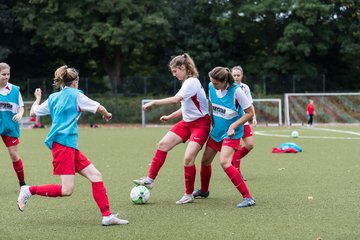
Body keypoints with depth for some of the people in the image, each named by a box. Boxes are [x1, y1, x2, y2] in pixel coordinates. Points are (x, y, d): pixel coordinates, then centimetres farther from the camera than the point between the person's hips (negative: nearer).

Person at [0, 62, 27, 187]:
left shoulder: (15, 90, -1)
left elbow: (21, 107, 6)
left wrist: (20, 114, -14)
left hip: (10, 127, 1)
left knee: (14, 155, 4)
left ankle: (22, 183, 17)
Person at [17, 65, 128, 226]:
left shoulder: (53, 97, 19)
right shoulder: (75, 95, 0)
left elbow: (33, 112, 27)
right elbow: (99, 108, 1)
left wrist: (38, 98, 45)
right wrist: (107, 115, 24)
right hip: (63, 143, -9)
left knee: (96, 176, 2)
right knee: (67, 190, -13)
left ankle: (107, 216, -3)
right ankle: (29, 191, -2)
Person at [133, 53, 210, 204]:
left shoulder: (192, 82, -18)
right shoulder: (187, 83, 10)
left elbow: (175, 100, -30)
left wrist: (153, 103, -24)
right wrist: (170, 117, 12)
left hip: (200, 124, -9)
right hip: (187, 122, 9)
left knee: (188, 158, -17)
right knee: (163, 144, -2)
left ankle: (189, 195, -2)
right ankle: (150, 179, 3)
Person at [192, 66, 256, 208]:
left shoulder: (236, 91, -22)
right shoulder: (211, 87, -5)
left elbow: (250, 113, -16)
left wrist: (233, 126, -22)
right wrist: (212, 122, 11)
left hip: (231, 133, -7)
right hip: (216, 131, 7)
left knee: (224, 162, -24)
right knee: (205, 161, 14)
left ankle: (248, 197, -22)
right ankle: (203, 191, 42)